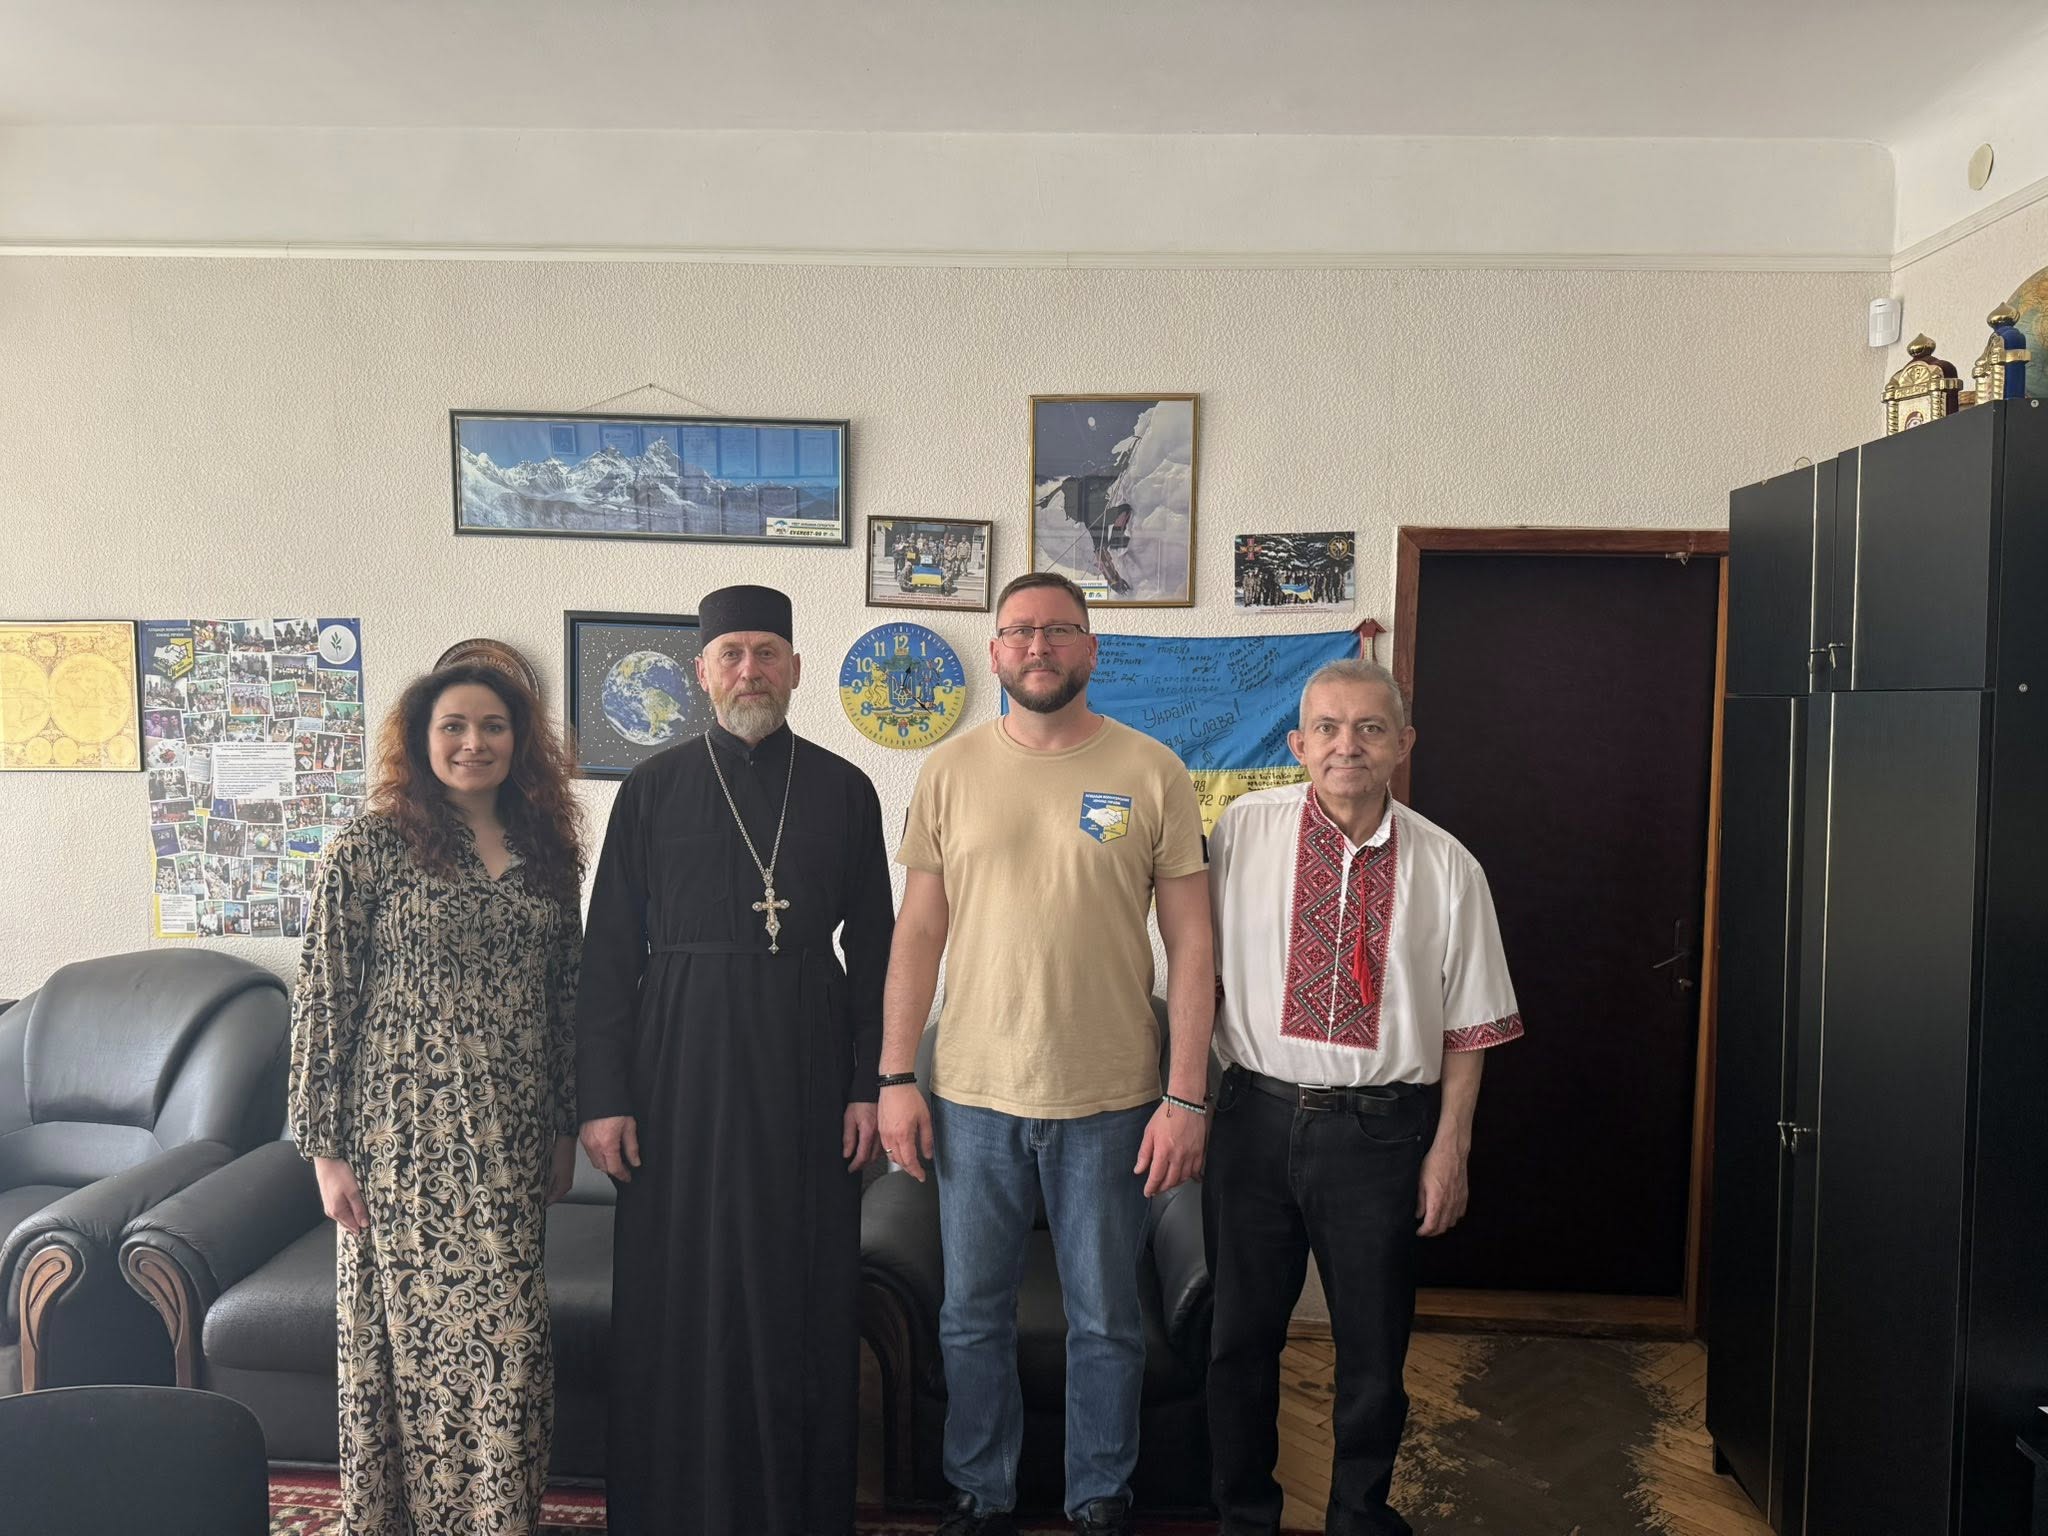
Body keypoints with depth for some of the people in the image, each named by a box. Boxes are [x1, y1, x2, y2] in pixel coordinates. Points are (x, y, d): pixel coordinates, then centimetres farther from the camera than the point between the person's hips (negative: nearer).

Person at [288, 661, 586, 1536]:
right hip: (404, 1137, -4)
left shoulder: (545, 854, 8)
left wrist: (564, 1128, 12)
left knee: (507, 1339, 7)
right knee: (413, 1330, 5)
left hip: (511, 1144, 4)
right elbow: (321, 1001, -5)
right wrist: (325, 1149, -7)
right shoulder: (370, 846, -5)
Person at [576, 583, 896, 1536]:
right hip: (682, 1063, 0)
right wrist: (602, 1097, -5)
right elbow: (609, 950, 0)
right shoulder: (653, 788, 2)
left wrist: (870, 1083, -1)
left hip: (806, 1064, 1)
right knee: (680, 1296, 6)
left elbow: (871, 949, 5)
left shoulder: (844, 791, 4)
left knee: (803, 1296, 7)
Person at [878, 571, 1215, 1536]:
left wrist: (1187, 1096, -7)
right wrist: (895, 1077, 0)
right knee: (972, 1315, 14)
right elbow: (919, 930, 4)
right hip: (974, 1094, 2)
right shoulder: (951, 770, 2)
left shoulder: (1151, 774, -3)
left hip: (1109, 1097, -1)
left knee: (1105, 1321, 12)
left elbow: (1191, 944, -3)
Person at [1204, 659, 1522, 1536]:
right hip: (1257, 1116, 0)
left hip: (1381, 1130, 0)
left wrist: (1450, 1148, 1)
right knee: (1241, 1336, 12)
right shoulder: (1243, 831, -2)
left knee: (1374, 1347, 12)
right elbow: (1201, 969, 3)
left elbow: (1467, 1027, 3)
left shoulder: (1446, 868, -1)